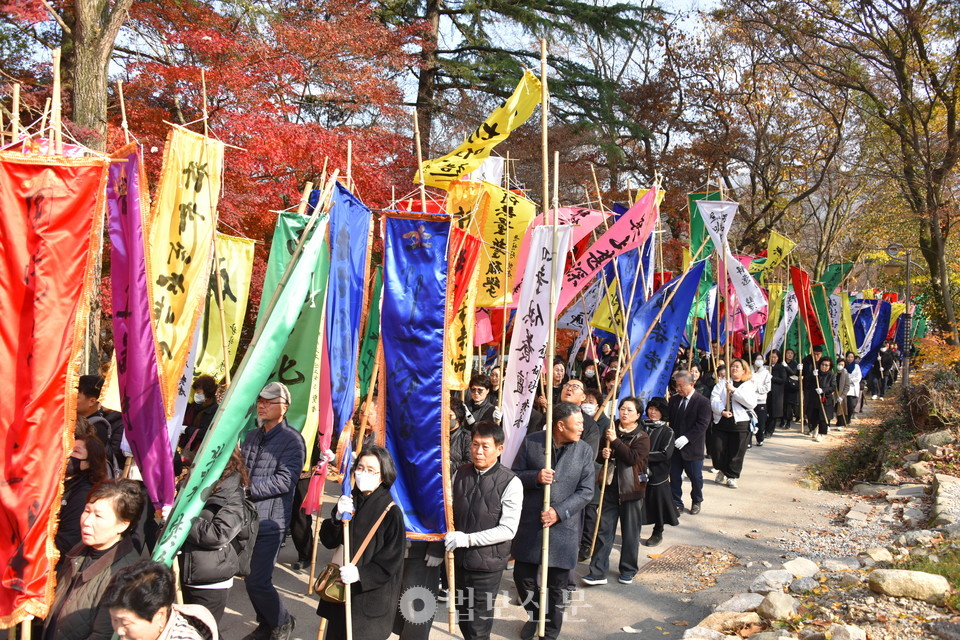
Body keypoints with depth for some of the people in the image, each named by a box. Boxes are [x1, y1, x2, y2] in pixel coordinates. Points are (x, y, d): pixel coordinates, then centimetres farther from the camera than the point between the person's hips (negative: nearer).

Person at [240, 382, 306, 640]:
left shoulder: (292, 439, -11)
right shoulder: (252, 436, 12)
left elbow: (284, 481, -20)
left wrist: (247, 488, -20)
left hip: (269, 522, -7)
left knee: (257, 581, -6)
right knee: (251, 577, 15)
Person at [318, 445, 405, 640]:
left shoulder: (390, 512, -13)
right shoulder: (348, 501, 3)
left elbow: (392, 559, -12)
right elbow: (328, 541, 2)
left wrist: (361, 574, -22)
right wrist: (338, 517, -16)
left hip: (372, 594, -5)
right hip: (341, 588, 5)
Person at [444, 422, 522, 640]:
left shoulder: (511, 483, -15)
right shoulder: (461, 474, -1)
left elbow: (508, 529, -17)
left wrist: (468, 539, -23)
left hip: (488, 562, -4)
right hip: (459, 558, 4)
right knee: (464, 619, 19)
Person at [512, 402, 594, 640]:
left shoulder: (584, 451, -3)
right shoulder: (531, 442, -5)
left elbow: (586, 491, -4)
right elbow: (515, 475, -1)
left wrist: (559, 512, -16)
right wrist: (535, 477, -22)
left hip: (564, 527, 0)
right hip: (529, 522, 0)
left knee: (557, 584, 10)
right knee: (523, 576, 10)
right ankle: (534, 616, 38)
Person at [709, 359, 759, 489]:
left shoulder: (749, 386, 5)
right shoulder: (722, 383, 10)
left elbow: (751, 403, -12)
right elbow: (714, 399, -3)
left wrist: (734, 390, -17)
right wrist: (722, 411, -21)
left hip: (741, 423, -1)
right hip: (721, 422, 1)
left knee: (736, 452, 3)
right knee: (718, 450, 3)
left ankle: (733, 476, 21)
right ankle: (722, 471, 30)